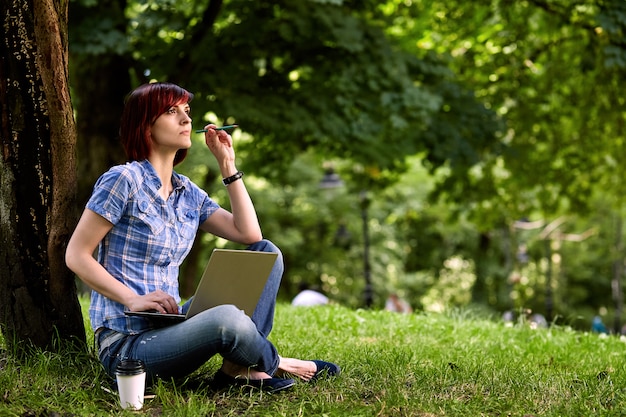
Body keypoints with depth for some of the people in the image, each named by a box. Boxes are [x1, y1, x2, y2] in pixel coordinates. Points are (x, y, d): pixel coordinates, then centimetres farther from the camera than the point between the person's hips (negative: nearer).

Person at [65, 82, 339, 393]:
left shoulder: (188, 193, 13)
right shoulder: (124, 180, -9)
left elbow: (250, 235, 8)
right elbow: (76, 255, -10)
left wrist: (227, 164, 7)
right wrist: (133, 300, -20)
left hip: (170, 326, 8)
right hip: (126, 344, -8)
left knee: (268, 253, 3)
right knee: (228, 319, -36)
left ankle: (240, 369, -14)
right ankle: (274, 365, -1)